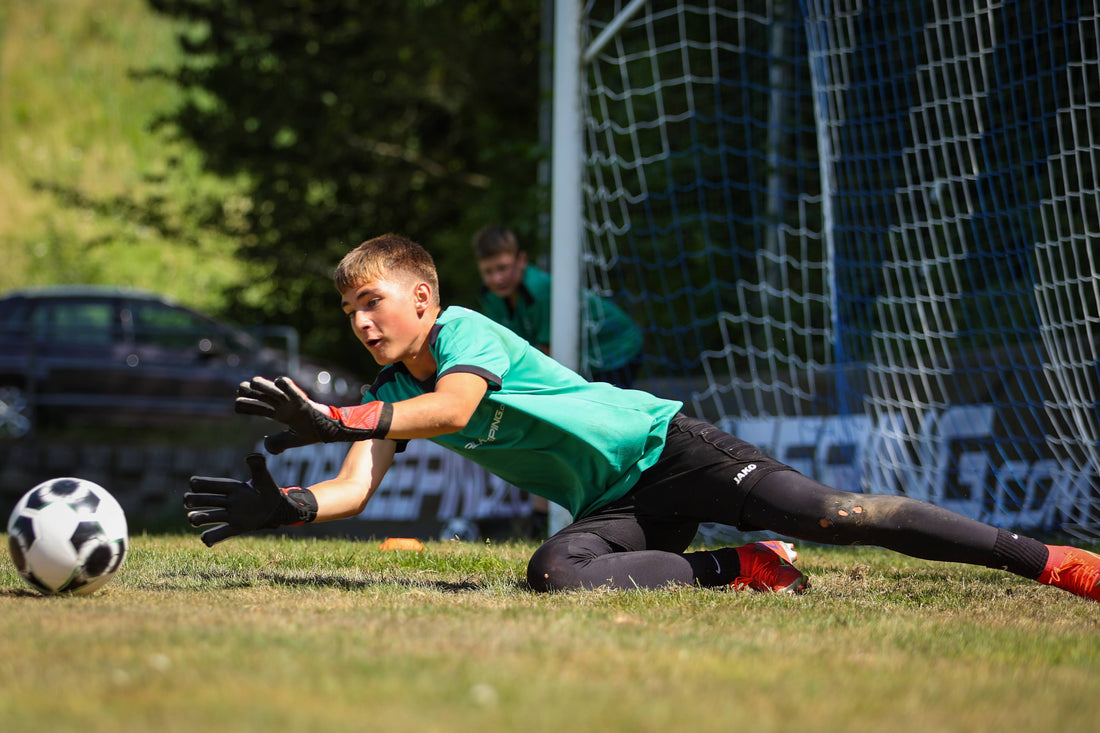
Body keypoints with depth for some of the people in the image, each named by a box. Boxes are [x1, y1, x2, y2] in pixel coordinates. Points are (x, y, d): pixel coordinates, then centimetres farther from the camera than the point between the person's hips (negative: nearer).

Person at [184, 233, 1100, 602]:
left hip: (663, 447, -6)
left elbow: (451, 408, -34)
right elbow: (351, 491, -2)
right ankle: (740, 569, -10)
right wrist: (279, 506, -22)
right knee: (557, 571, -27)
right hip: (615, 509, 6)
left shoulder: (468, 330, -12)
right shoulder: (393, 396, 10)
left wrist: (338, 420, -41)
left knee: (831, 514, -20)